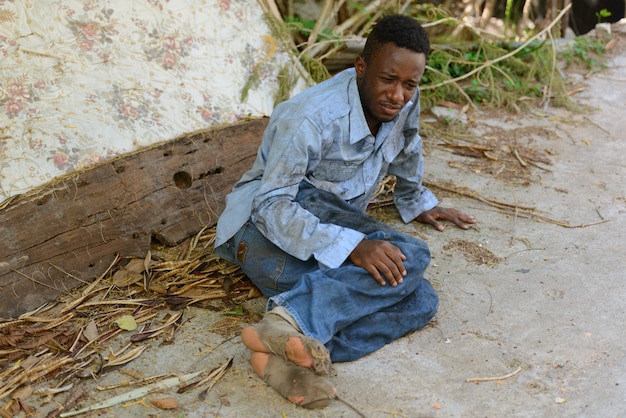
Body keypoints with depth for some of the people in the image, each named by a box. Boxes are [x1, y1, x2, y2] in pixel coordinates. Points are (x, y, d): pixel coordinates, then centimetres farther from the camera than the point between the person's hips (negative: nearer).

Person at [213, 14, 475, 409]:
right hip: (264, 232, -7)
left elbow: (407, 152, 22)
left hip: (330, 229, 8)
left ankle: (289, 355, -32)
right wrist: (349, 245, -37)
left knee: (421, 301, -19)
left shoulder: (405, 102, -1)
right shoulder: (312, 118, -23)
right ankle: (290, 318, -39)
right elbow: (271, 205, -26)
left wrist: (417, 202, 36)